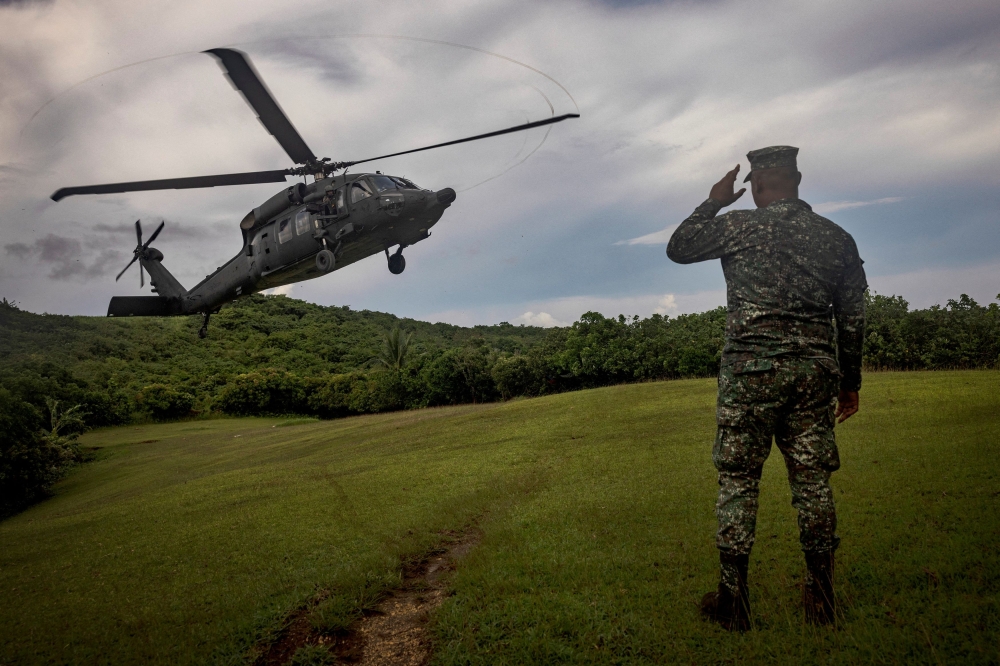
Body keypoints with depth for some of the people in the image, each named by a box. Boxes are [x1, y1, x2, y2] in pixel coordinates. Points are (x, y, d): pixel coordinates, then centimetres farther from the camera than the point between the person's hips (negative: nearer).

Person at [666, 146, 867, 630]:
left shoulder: (739, 227, -5)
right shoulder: (837, 237, 9)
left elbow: (678, 248, 9)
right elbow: (852, 317, 11)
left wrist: (713, 203, 19)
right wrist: (851, 381, 20)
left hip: (751, 369, -4)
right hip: (815, 371, 4)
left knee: (738, 479, 3)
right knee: (812, 480, 10)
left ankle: (732, 599, 8)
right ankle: (821, 599, 19)